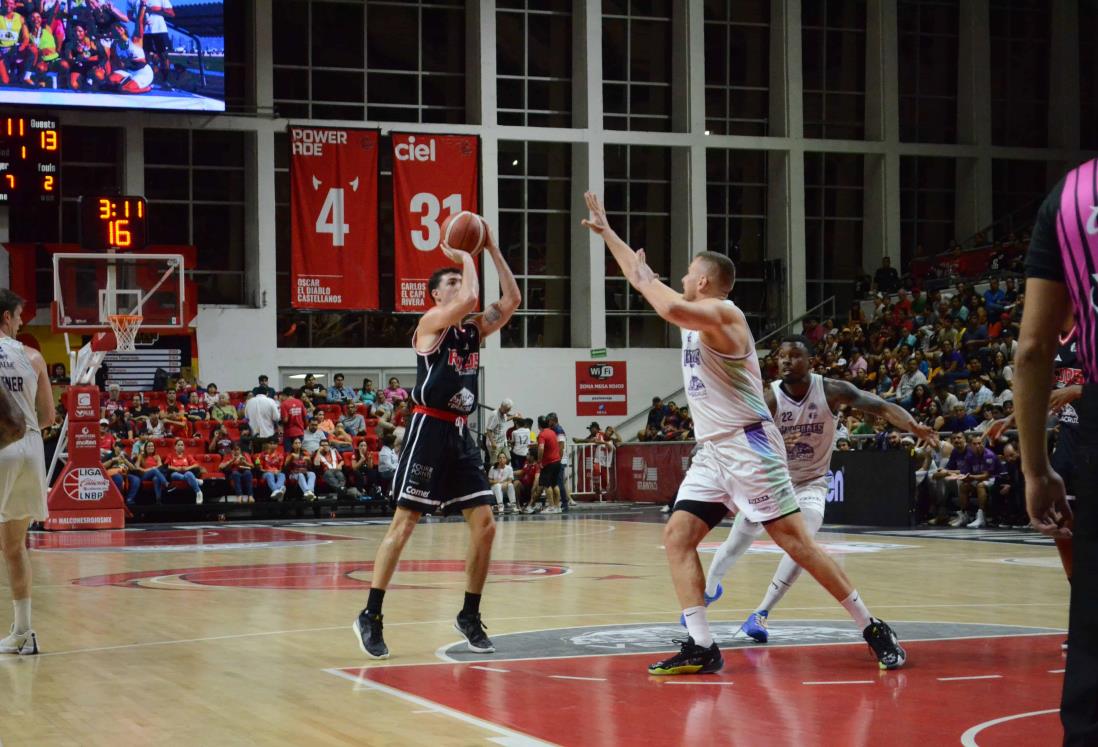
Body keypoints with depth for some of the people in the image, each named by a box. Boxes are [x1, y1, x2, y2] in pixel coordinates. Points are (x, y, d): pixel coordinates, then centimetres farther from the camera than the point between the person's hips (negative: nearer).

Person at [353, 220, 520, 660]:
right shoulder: (431, 323, -7)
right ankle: (370, 617, -2)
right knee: (404, 523, -7)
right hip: (429, 430, -7)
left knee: (484, 524, 2)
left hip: (460, 434, 7)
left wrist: (492, 249, 4)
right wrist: (464, 257, -8)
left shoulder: (474, 329, 14)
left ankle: (470, 617, 13)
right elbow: (469, 298, -23)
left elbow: (511, 299, 7)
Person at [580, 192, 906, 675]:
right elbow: (645, 280, 26)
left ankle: (873, 630, -3)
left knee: (794, 539, -10)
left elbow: (670, 308, -33)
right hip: (711, 450, 9)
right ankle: (701, 648, -5)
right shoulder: (693, 315, 16)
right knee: (677, 535, -3)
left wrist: (648, 284, -13)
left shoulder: (721, 313, -12)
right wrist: (606, 232, 27)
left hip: (748, 445, -9)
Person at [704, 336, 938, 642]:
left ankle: (761, 614, -17)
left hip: (810, 482, -1)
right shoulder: (768, 397, -20)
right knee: (735, 544, 11)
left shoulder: (831, 390, -18)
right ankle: (709, 590, 42)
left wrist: (913, 426, -42)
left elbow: (882, 407, -23)